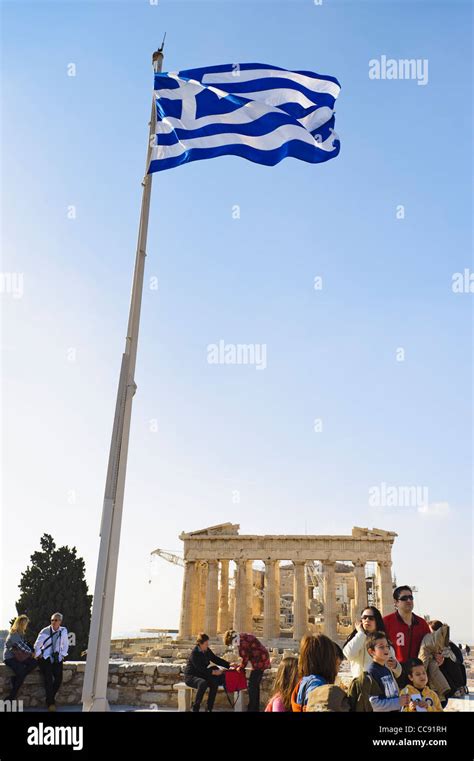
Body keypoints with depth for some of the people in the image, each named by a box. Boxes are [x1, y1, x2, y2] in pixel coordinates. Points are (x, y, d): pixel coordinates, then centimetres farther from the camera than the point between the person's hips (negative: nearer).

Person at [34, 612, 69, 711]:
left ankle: (50, 698, 5)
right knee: (48, 677, -21)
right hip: (45, 658, -2)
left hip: (57, 658, 3)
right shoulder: (45, 631, -7)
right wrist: (39, 655, -4)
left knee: (58, 677, -15)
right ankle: (50, 702, -10)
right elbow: (37, 645, 3)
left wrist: (62, 655, 3)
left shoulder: (63, 631, 0)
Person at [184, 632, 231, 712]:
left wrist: (228, 665, -4)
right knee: (203, 683, -37)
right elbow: (199, 668, -26)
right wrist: (213, 672, -34)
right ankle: (195, 708, -21)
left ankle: (209, 708, -12)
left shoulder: (207, 651, 3)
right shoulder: (194, 653, -20)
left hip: (201, 675, 6)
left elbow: (216, 659, 8)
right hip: (190, 676, -6)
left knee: (214, 682, -23)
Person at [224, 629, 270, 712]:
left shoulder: (242, 641, -20)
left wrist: (240, 667, -1)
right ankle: (256, 708, 26)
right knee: (255, 685, 18)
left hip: (259, 662, -11)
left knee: (252, 686, -5)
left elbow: (245, 658, -17)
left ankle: (252, 708, 1)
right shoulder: (243, 636, 11)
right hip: (262, 660, 11)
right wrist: (239, 664, 14)